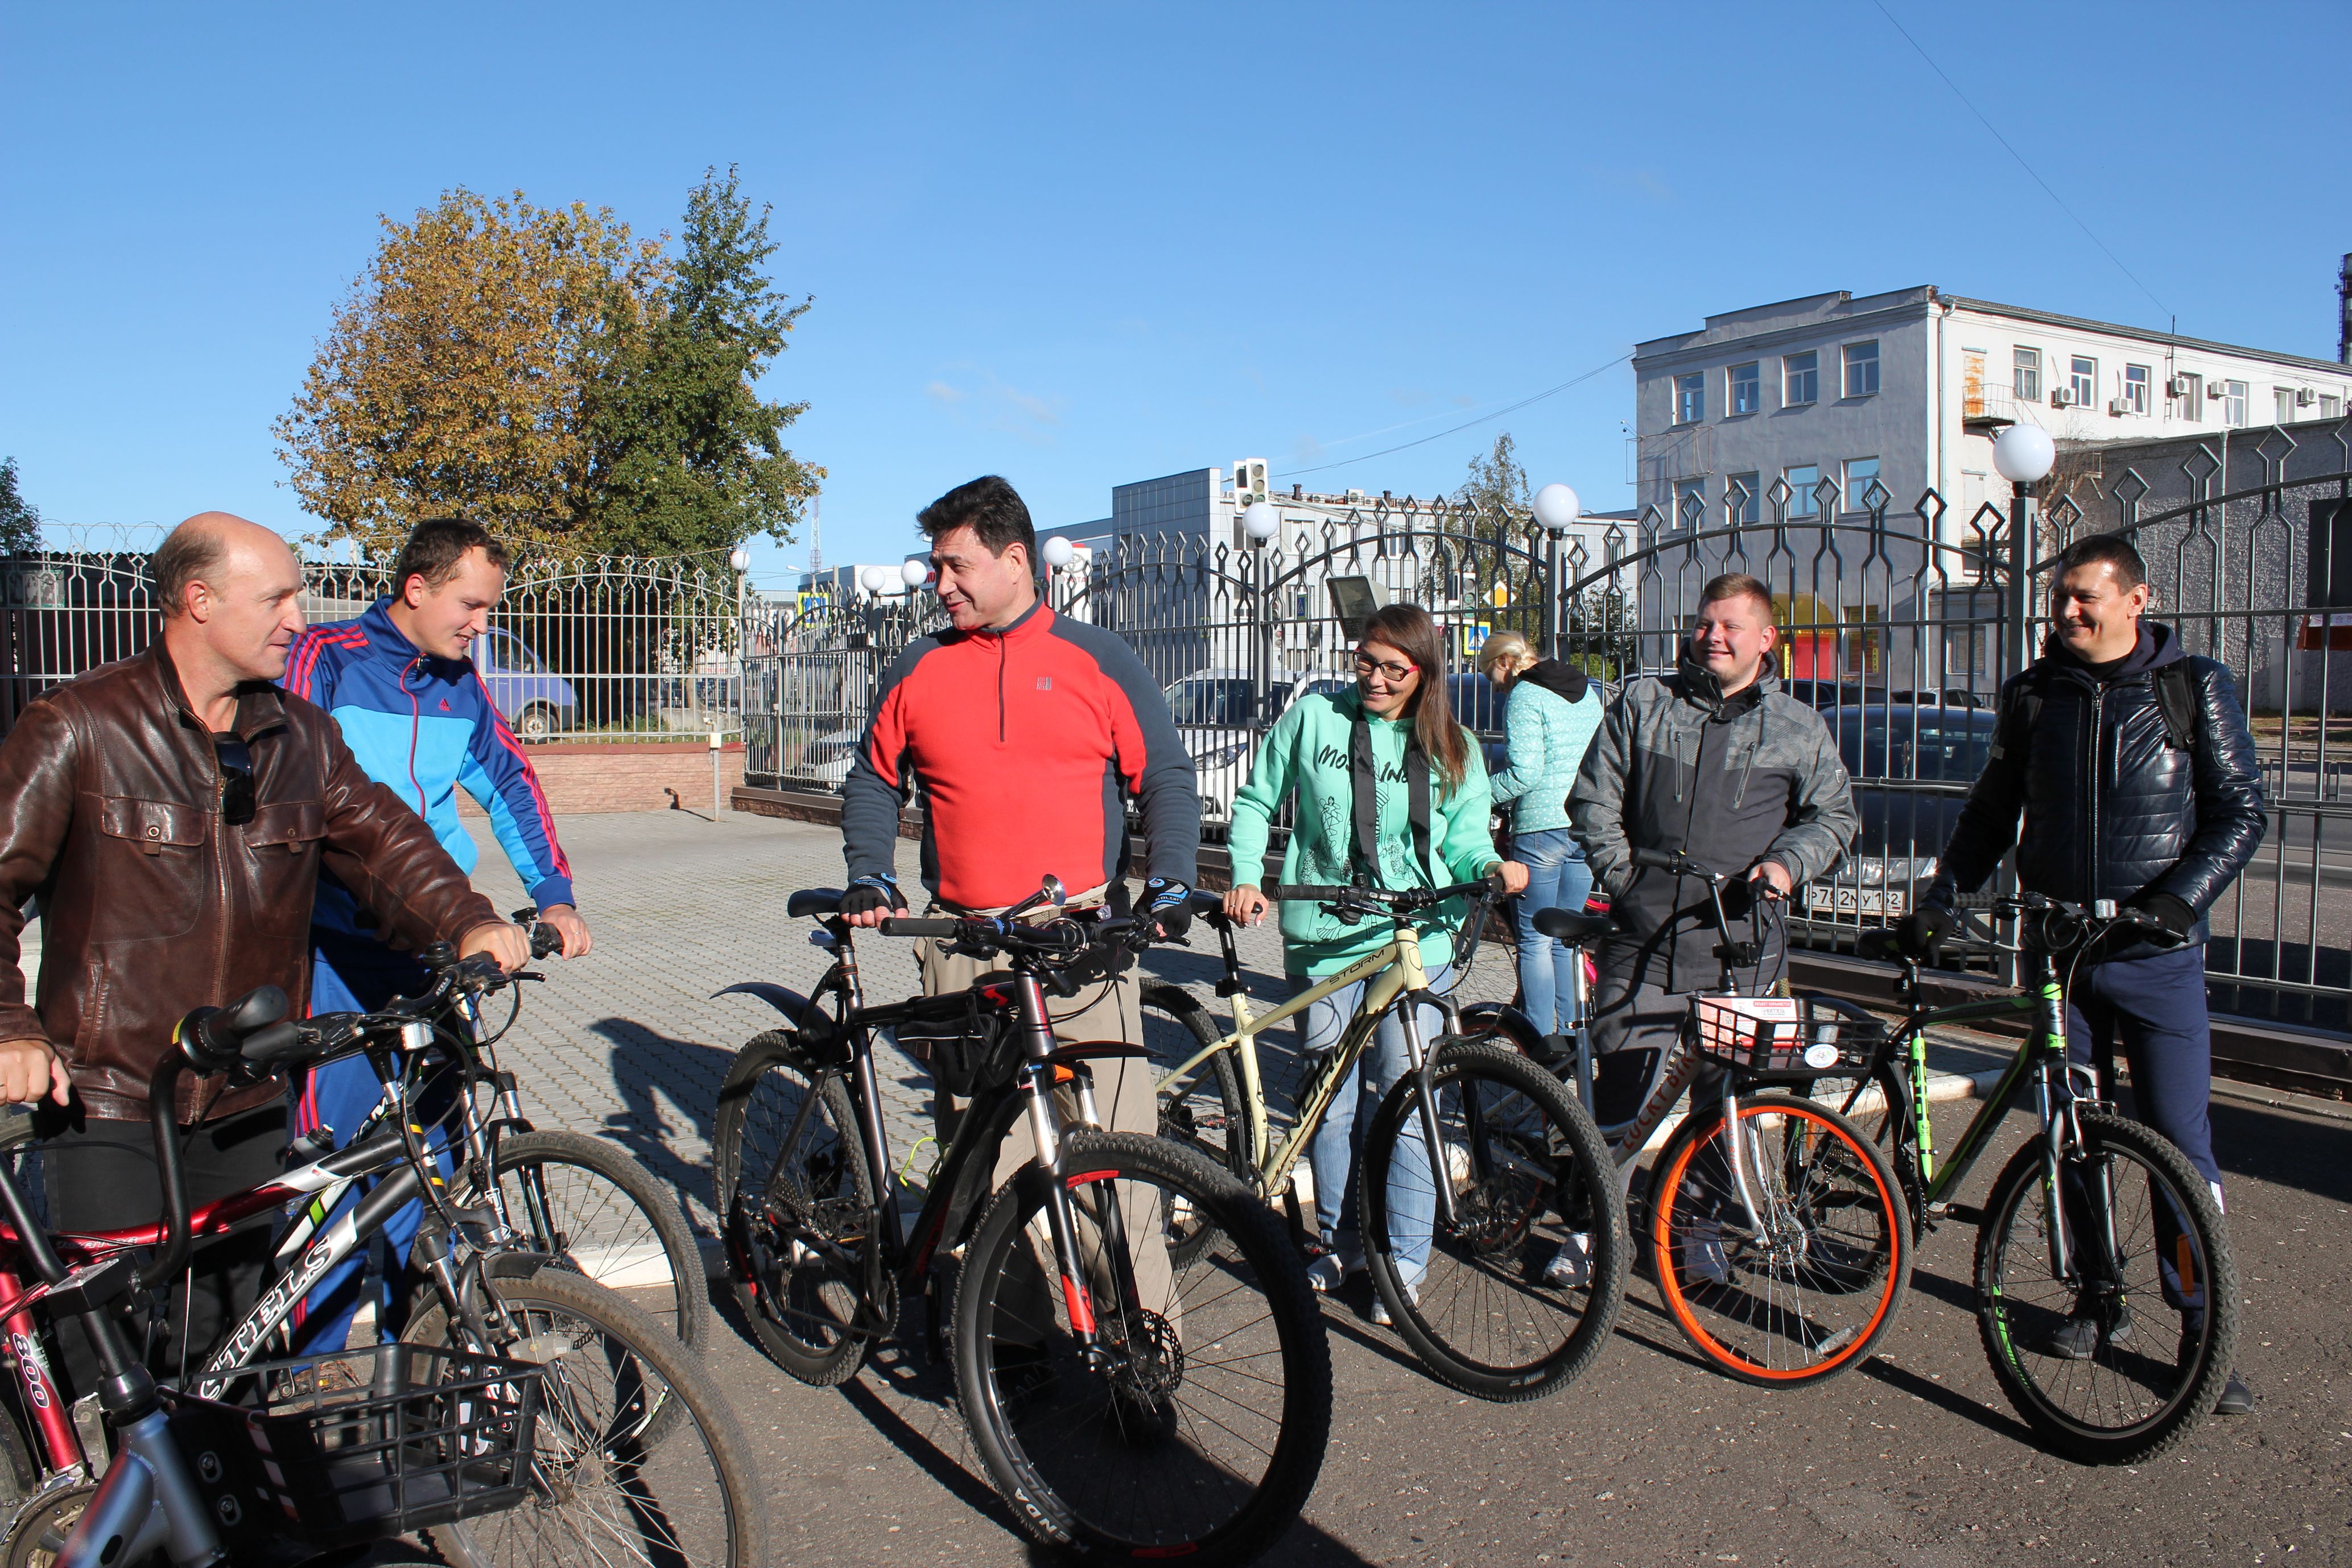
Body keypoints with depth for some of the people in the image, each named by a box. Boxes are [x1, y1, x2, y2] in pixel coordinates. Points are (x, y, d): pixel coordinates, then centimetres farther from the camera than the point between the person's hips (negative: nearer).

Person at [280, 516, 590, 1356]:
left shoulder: (460, 685, 11)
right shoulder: (325, 660, -5)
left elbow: (511, 783, 18)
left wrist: (555, 897, 7)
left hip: (436, 946, 5)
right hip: (341, 948, -5)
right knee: (337, 1149, -7)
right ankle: (309, 1363, 8)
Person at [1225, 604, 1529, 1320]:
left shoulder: (1453, 749, 6)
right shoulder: (1312, 718, 4)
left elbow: (1464, 838, 6)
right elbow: (1256, 802, 10)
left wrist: (1492, 865, -17)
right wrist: (1245, 878, -4)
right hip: (1323, 937, 1)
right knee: (1333, 1100, 9)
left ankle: (1404, 1260, 12)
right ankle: (1339, 1240, 27)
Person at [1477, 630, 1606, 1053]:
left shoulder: (1524, 697, -9)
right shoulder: (1588, 693, 15)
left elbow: (1524, 773, -18)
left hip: (1541, 827, -8)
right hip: (1586, 828, 8)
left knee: (1535, 942, -1)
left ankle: (1544, 1045, -1)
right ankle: (1568, 1033, 18)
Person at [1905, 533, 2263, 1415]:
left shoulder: (2195, 688, 0)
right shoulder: (2034, 694, 8)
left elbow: (2240, 812, -2)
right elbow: (1991, 812, 13)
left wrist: (2180, 897, -17)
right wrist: (1942, 901, 2)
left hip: (2156, 953, -3)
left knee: (2180, 1142, -3)